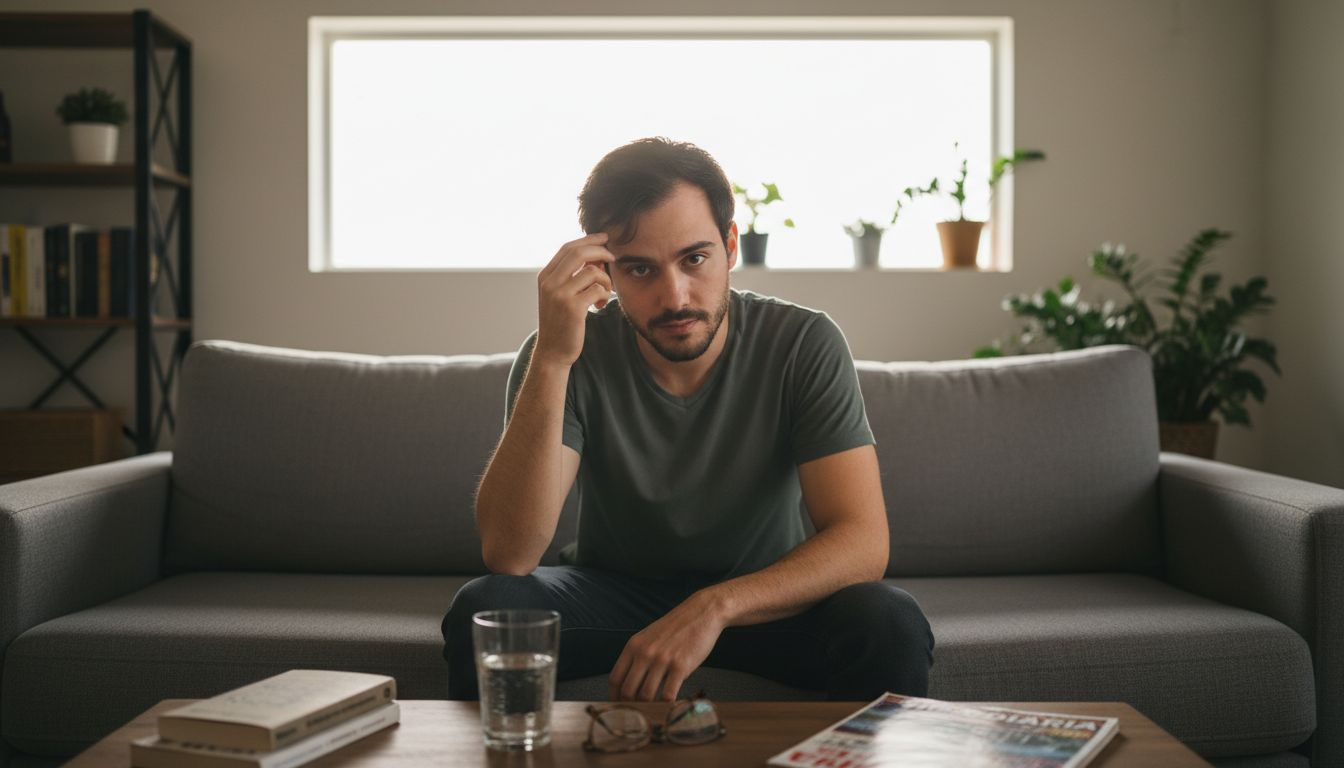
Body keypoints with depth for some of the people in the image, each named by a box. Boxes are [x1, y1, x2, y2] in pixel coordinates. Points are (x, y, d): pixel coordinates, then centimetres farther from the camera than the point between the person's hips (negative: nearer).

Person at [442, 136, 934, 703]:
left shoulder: (804, 345, -17)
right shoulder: (571, 354, -18)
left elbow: (864, 542, -23)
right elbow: (508, 554, -29)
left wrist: (714, 607, -38)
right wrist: (552, 359, -38)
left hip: (760, 596, 0)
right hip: (610, 588, 0)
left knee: (891, 624, -29)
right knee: (481, 610, -28)